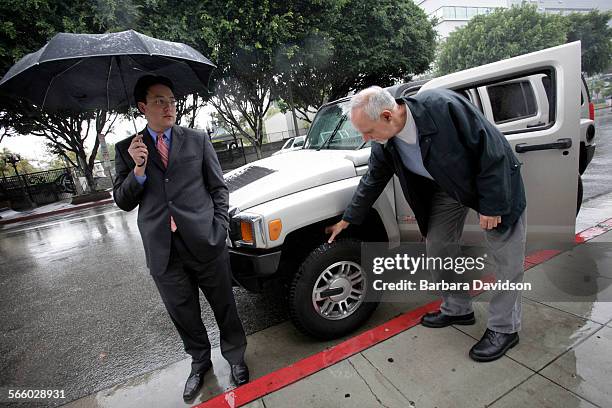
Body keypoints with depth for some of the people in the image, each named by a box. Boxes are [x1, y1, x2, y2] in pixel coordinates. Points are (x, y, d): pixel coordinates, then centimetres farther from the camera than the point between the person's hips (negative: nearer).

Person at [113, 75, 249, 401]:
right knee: (183, 314, 18)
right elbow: (123, 201, 6)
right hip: (163, 252, 2)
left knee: (224, 307, 13)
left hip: (205, 245, -1)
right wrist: (137, 171, -11)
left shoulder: (198, 140, 4)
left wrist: (219, 230, -3)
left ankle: (235, 356, 39)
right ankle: (200, 361, 44)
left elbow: (219, 188, 5)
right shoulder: (126, 149, 6)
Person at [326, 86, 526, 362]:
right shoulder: (384, 144, -15)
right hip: (446, 188, 6)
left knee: (507, 258, 1)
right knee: (436, 248, 8)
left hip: (493, 184, -5)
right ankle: (457, 309, 29)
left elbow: (492, 148, -28)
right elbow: (372, 181, -1)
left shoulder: (443, 106, -34)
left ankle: (504, 328, 20)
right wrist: (348, 219, 6)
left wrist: (490, 205, -24)